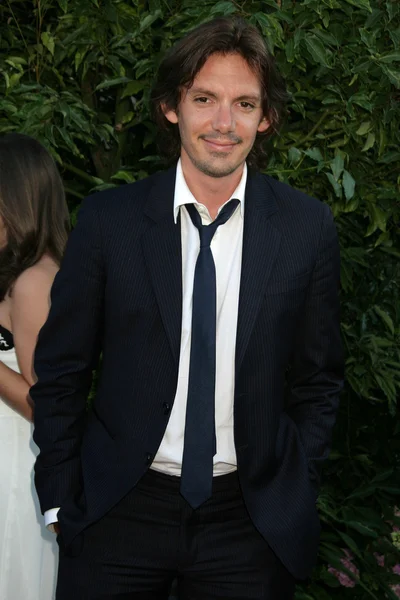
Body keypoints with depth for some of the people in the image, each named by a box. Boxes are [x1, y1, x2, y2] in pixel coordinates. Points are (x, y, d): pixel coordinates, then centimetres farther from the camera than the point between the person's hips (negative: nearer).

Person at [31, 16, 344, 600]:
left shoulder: (308, 228, -3)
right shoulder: (107, 219, -5)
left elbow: (318, 380, 6)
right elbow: (59, 370, 1)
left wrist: (296, 498, 2)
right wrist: (60, 502, -1)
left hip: (253, 521, 1)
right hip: (121, 509, 0)